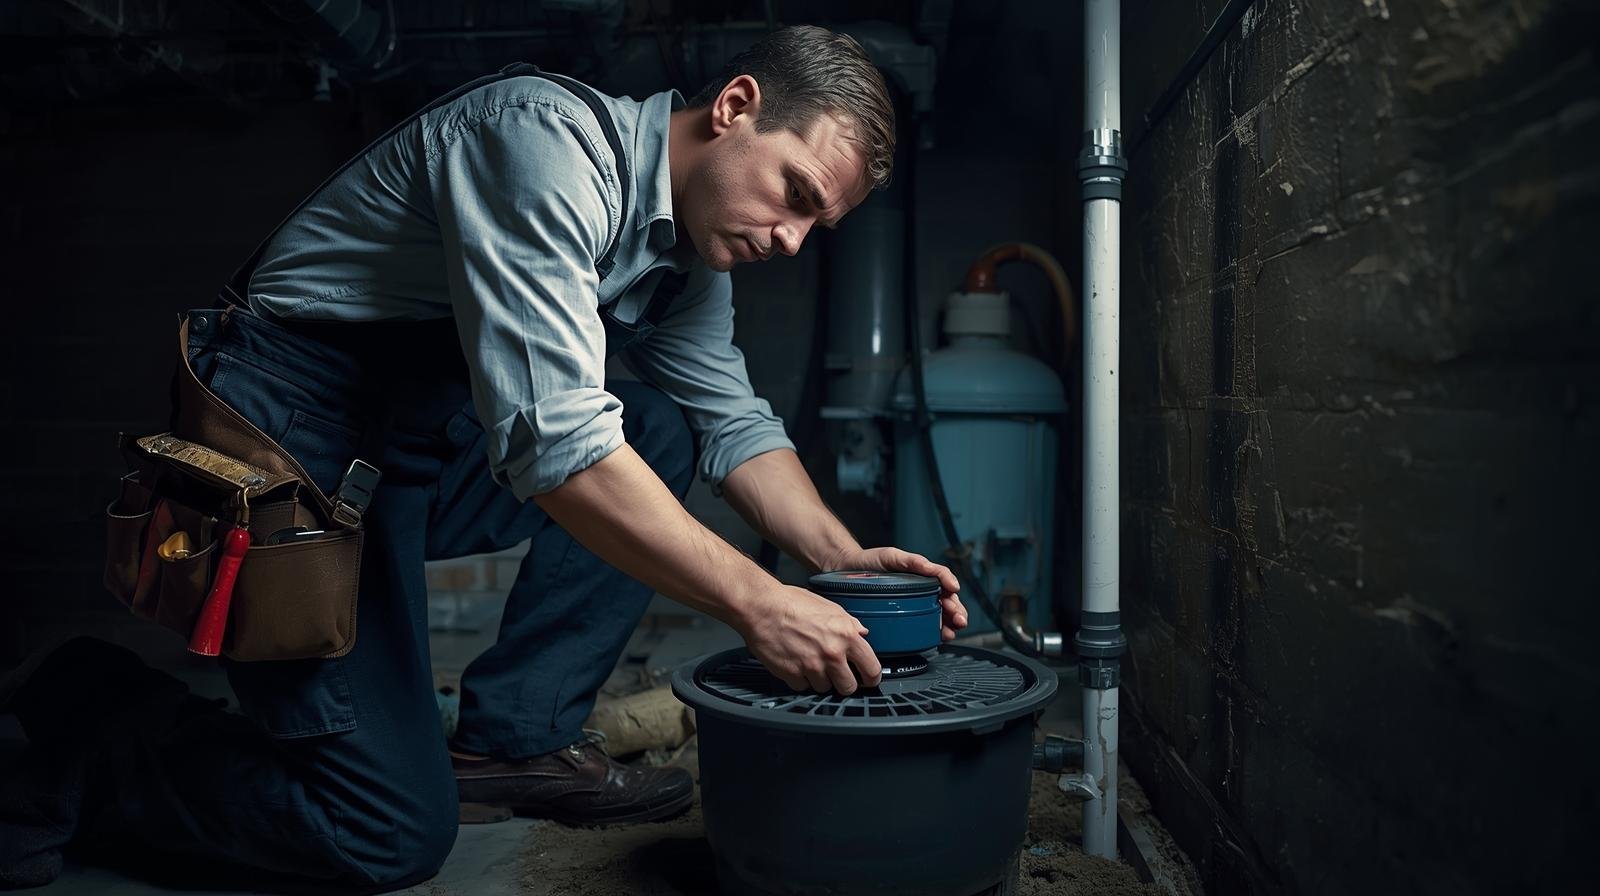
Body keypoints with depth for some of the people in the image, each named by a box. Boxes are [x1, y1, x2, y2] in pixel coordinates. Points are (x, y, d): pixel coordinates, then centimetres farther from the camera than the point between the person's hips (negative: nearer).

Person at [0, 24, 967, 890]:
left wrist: (842, 557, -4)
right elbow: (551, 439, -32)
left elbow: (731, 418, 11)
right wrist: (758, 603, -30)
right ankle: (85, 730, 10)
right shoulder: (548, 139, -23)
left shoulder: (691, 243, 5)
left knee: (663, 429, 0)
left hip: (413, 442, 9)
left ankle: (514, 738, 1)